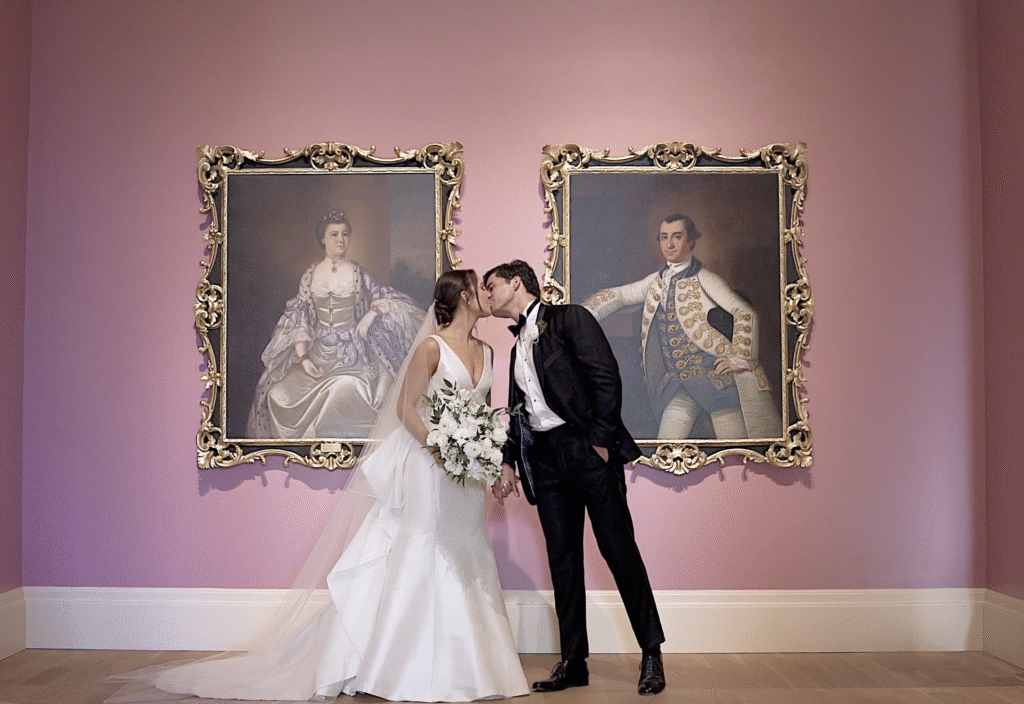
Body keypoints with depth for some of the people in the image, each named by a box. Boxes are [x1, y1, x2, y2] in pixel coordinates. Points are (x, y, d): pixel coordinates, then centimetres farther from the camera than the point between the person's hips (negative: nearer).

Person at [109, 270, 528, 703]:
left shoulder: (485, 350, 11)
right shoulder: (431, 347, -10)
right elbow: (406, 410, -11)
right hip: (427, 472, -7)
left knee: (463, 566, 10)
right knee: (417, 563, -2)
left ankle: (458, 666, 20)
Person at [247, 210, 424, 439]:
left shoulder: (357, 273, 1)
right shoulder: (311, 274, 6)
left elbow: (391, 300, 5)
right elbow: (298, 318, 4)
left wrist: (373, 313, -16)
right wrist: (303, 358, -7)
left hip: (351, 352, -2)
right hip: (317, 350, 2)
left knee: (344, 389, -29)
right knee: (277, 392, -13)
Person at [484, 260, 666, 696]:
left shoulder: (569, 318, -2)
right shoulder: (518, 343, 20)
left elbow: (606, 377, -11)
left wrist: (601, 440, -15)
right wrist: (508, 460, 13)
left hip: (587, 450, -7)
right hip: (544, 460, 7)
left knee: (619, 549, -3)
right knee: (562, 560, 7)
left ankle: (652, 655, 8)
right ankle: (573, 662, 14)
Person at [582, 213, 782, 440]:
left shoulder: (705, 280, -6)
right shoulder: (657, 281, 13)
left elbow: (745, 313, -12)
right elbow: (617, 296, 19)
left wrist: (741, 358, -14)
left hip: (716, 376, -5)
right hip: (679, 383, 5)